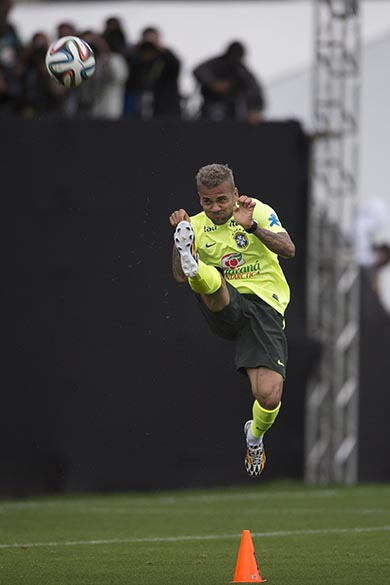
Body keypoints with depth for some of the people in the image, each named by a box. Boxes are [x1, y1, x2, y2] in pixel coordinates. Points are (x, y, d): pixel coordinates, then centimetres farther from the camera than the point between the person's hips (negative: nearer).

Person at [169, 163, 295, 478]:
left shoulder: (258, 211, 3)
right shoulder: (197, 226, 10)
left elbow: (289, 250, -13)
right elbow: (179, 277, -3)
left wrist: (252, 227, -27)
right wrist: (179, 235, -17)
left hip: (264, 307, -2)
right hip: (224, 307, 2)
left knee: (269, 396, -15)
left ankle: (255, 435, 16)